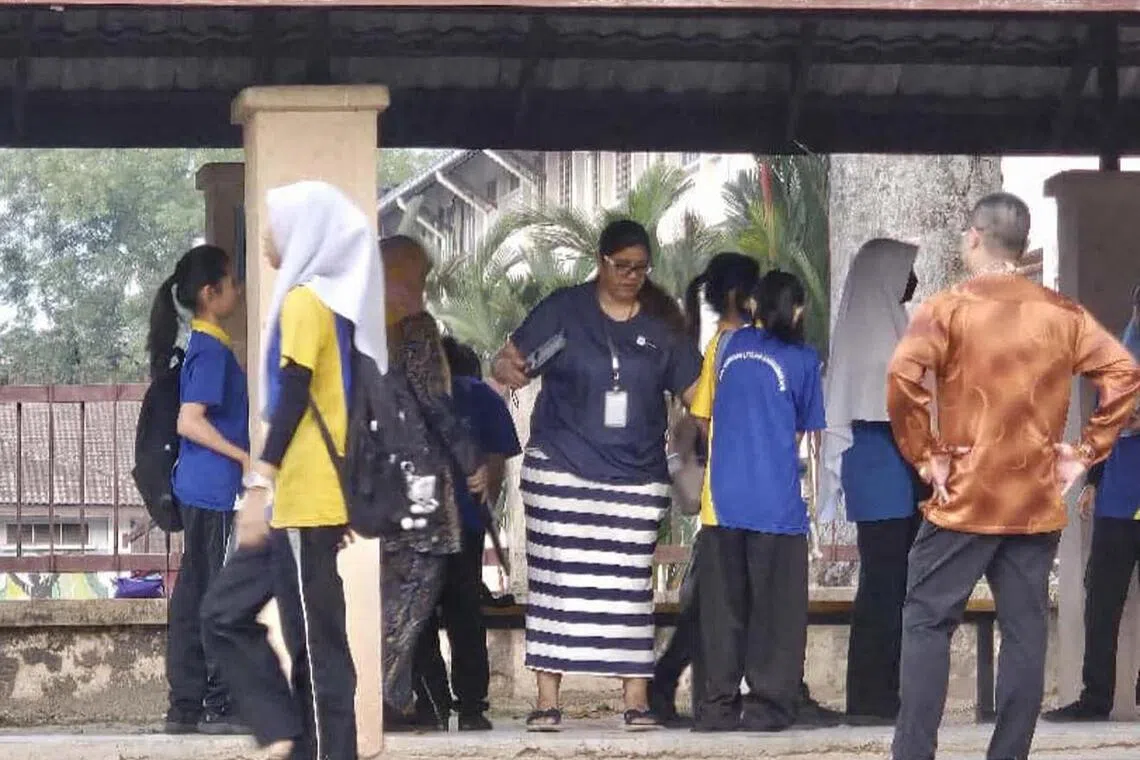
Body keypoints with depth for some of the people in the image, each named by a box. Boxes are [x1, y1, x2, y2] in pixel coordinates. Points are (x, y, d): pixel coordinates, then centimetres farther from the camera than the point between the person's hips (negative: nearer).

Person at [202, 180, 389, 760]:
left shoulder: (303, 301, -12)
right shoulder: (334, 299, 16)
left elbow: (293, 398, -19)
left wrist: (259, 483, -22)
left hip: (304, 499, -10)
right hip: (302, 496, 10)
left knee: (314, 642, -7)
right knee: (227, 612, 11)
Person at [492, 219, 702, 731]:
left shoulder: (661, 324, 8)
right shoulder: (564, 311, 2)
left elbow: (695, 389, 10)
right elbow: (511, 357, 0)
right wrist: (508, 368, -24)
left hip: (636, 477, 2)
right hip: (562, 472, -2)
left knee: (630, 587, 2)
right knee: (557, 583, -3)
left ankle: (636, 698, 6)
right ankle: (547, 700, 0)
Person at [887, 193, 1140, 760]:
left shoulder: (948, 309, -6)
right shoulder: (1063, 314, 6)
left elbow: (903, 377, -20)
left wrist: (922, 454, -10)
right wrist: (1086, 452, 3)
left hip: (965, 499, -4)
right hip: (1038, 502, 4)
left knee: (927, 622, 2)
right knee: (1025, 630, 5)